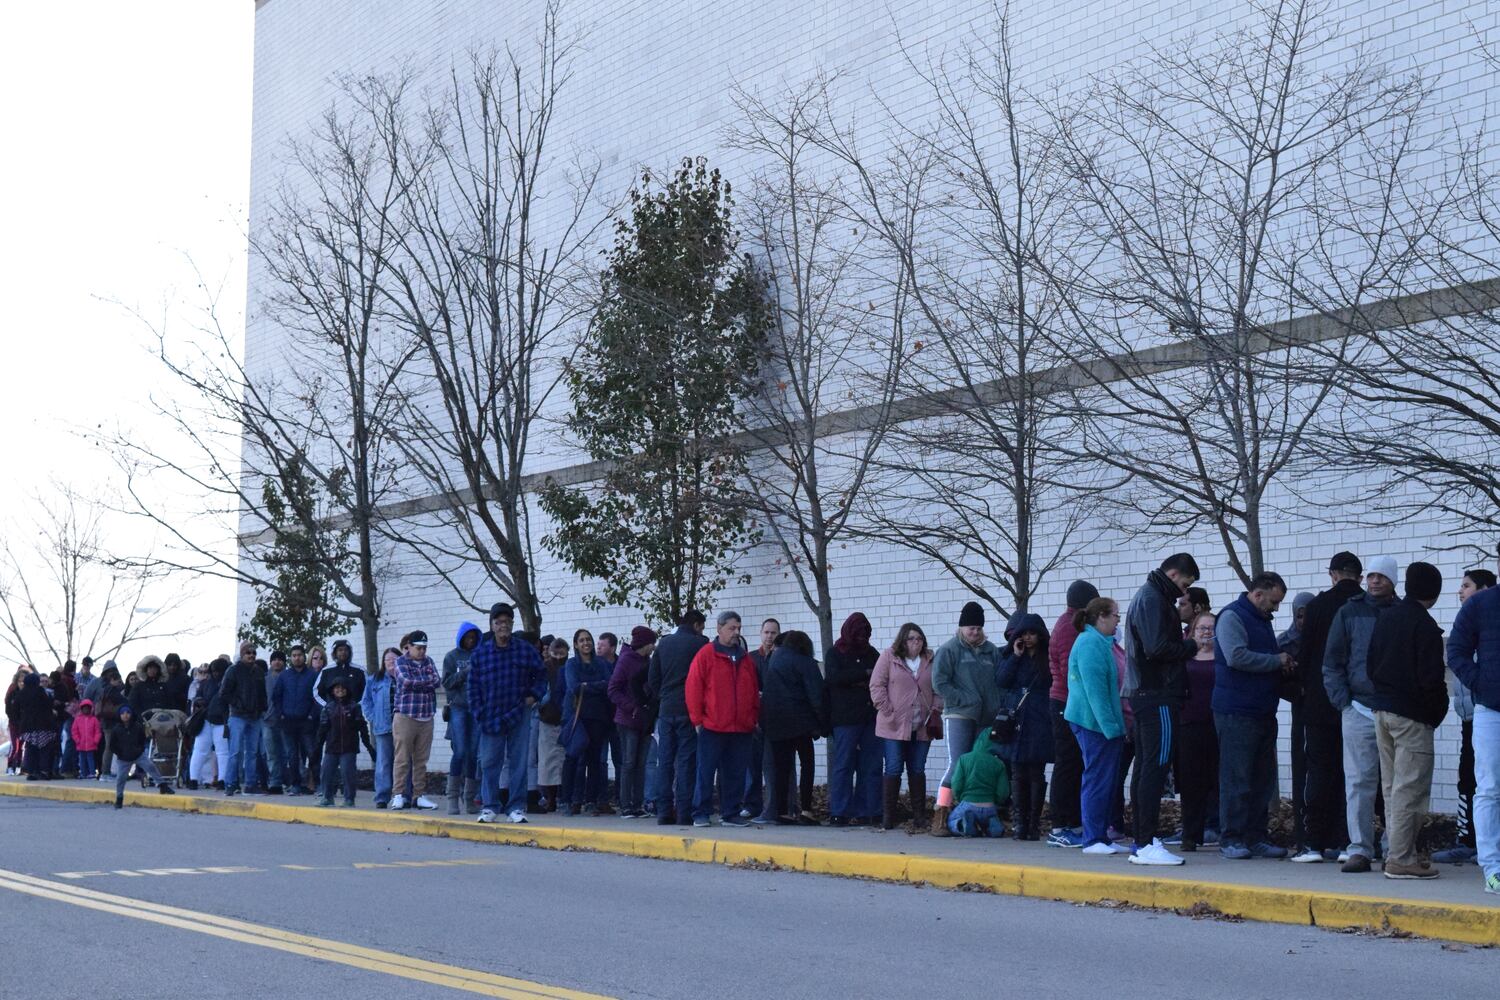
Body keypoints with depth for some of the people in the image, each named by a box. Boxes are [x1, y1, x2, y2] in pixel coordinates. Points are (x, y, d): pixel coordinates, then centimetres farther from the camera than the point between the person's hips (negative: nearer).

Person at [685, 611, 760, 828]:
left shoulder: (744, 658, 14)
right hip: (712, 727, -5)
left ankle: (731, 814, 14)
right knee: (706, 771, -1)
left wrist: (754, 718, 12)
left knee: (735, 773, 7)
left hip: (741, 728, 5)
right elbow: (693, 688, -5)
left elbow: (754, 690, 18)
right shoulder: (705, 655, -2)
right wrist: (697, 719, -8)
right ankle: (700, 814, 5)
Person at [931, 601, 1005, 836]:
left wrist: (998, 707, 3)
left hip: (986, 719, 5)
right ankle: (941, 816, -11)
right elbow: (939, 682, -7)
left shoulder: (991, 650, 13)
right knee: (958, 764, -13)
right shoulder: (949, 650, -1)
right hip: (958, 716, -5)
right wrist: (963, 701, -12)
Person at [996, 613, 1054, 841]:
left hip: (1039, 722, -2)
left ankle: (1034, 823, 4)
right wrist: (1016, 656, -5)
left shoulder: (1048, 658, 3)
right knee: (1018, 774, 3)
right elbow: (1001, 681, -2)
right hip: (1016, 721, 2)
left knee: (1036, 774, -1)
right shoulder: (1009, 656, 11)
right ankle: (1020, 822, 7)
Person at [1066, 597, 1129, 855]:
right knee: (1098, 779, -7)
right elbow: (1094, 689, -20)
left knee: (1104, 780, 12)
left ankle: (1101, 837, 17)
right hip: (1094, 722, -10)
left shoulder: (1100, 643, 19)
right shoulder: (1091, 645, -15)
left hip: (1099, 723, 10)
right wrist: (1110, 726, -21)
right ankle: (1093, 839, -4)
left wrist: (1115, 723, 23)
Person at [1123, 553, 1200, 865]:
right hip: (1158, 696, -11)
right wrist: (1191, 646, -6)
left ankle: (1141, 843, 15)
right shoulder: (1153, 599, -11)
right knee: (1155, 768, -10)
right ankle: (1148, 844, -11)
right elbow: (1157, 648, -21)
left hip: (1144, 695, 11)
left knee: (1145, 767, 11)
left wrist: (1178, 618, 8)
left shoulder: (1147, 596, 21)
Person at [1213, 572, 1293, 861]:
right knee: (1236, 778, -5)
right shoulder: (1232, 617, -9)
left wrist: (1284, 665, 7)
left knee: (1263, 778, 10)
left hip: (1263, 712, 9)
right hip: (1236, 714, -9)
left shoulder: (1262, 620, 19)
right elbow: (1236, 656, -23)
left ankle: (1257, 837, 16)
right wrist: (1277, 661, -14)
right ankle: (1231, 839, 0)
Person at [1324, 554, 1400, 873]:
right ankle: (1360, 850, 0)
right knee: (1359, 782, -2)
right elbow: (1332, 662, 8)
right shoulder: (1349, 612, 7)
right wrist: (1343, 701, -1)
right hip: (1358, 711, 0)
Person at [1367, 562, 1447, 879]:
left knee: (1392, 786, 14)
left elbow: (1372, 665, 15)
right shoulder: (1424, 626, -14)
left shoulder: (1386, 618, 11)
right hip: (1412, 715, -8)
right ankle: (1401, 859, -6)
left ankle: (1396, 851, 19)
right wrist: (1438, 711, -3)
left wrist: (1382, 693, 16)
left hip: (1382, 710, 8)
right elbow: (1430, 677, -16)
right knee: (1410, 788, -5)